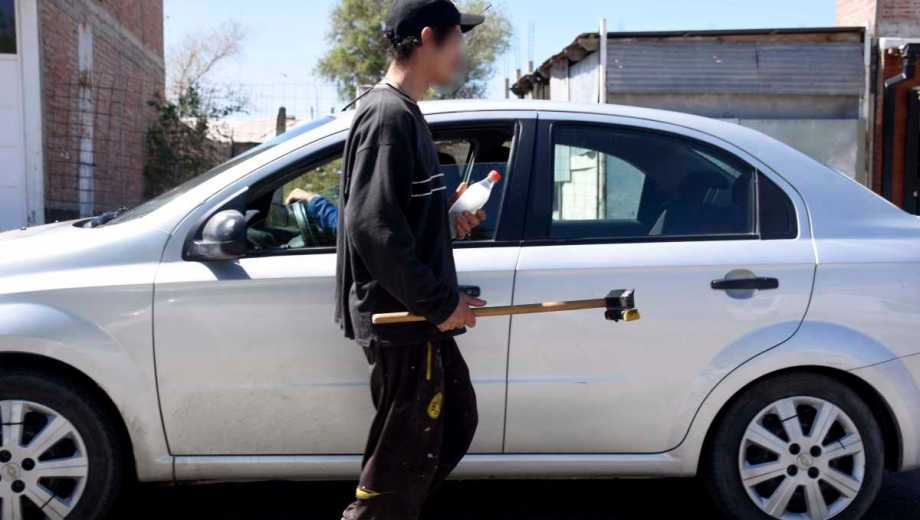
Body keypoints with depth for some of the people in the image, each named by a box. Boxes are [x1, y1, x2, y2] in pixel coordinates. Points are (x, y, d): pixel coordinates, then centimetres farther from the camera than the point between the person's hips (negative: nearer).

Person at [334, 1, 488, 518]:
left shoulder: (402, 112, 15)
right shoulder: (389, 114, -17)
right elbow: (372, 225, -25)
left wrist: (449, 216, 8)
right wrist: (439, 302, -21)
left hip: (417, 315, 11)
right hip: (399, 318, -11)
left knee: (457, 423, 21)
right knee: (404, 457, -2)